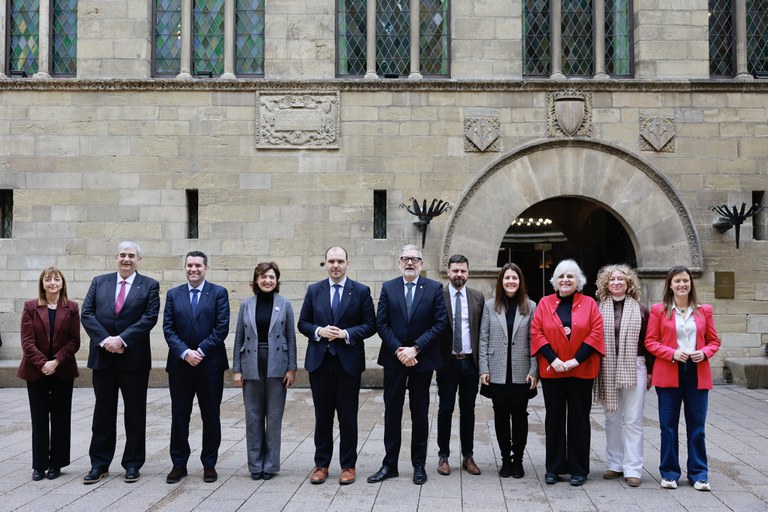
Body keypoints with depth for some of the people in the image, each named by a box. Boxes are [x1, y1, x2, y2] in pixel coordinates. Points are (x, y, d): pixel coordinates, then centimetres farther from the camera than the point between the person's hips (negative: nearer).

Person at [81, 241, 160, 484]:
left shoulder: (149, 286, 1)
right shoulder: (99, 282, 9)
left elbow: (149, 318, -9)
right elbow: (87, 314, 1)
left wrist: (122, 339, -17)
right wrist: (104, 340, -13)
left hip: (134, 357, -2)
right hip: (102, 355, 2)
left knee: (135, 411, 6)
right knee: (103, 410, 9)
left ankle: (133, 464, 16)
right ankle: (99, 464, 18)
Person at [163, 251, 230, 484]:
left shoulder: (219, 293, 1)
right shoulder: (173, 295, 9)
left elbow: (221, 327, -6)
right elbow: (168, 329, 1)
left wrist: (200, 351, -13)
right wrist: (185, 353, -13)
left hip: (210, 364, -2)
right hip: (180, 364, 2)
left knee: (211, 417, 5)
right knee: (179, 417, 7)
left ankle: (209, 464, 16)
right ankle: (179, 464, 17)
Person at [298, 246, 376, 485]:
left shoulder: (361, 291, 1)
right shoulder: (314, 290, 8)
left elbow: (370, 325, -1)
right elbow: (303, 323, 8)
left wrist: (346, 334, -15)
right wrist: (319, 331, -12)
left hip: (348, 362, -2)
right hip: (320, 361, 2)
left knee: (348, 417, 5)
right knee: (322, 416, 9)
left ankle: (348, 466, 15)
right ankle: (321, 464, 19)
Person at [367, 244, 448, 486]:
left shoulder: (434, 288, 0)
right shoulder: (388, 288, 4)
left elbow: (440, 323, -6)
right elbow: (381, 323, 0)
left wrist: (415, 349, -14)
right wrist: (398, 350, -11)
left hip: (422, 358, -1)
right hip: (394, 358, 1)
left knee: (420, 413, 7)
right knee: (392, 411, 6)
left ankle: (419, 465, 16)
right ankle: (389, 464, 14)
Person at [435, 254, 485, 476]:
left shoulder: (478, 298, 6)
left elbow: (481, 330, 6)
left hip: (470, 362, 2)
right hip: (447, 362, -2)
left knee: (468, 411, 10)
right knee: (445, 410, 5)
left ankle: (468, 456, 19)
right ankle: (443, 456, 16)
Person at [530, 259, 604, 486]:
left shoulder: (589, 304, 3)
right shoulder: (545, 303, 5)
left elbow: (596, 333, -5)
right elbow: (536, 332, -1)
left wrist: (576, 360, -14)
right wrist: (552, 359, -12)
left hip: (581, 371, -1)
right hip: (551, 371, 1)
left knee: (579, 419, 5)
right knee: (554, 418, 7)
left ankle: (578, 469, 14)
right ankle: (554, 468, 16)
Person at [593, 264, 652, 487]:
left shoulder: (640, 310, 4)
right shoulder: (599, 309, 5)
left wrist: (650, 371, 1)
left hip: (633, 368, -2)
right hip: (607, 370, 2)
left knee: (633, 420, -3)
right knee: (612, 419, 10)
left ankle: (633, 469, 2)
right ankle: (615, 464, 21)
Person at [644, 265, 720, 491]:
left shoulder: (704, 310, 9)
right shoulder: (658, 310, 2)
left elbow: (714, 341, 12)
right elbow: (650, 341, 0)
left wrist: (704, 353, -9)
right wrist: (672, 353, -14)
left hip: (698, 374, 2)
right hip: (668, 374, -1)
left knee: (697, 425, 5)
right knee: (668, 424, 4)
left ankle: (698, 473, 15)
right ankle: (669, 472, 16)